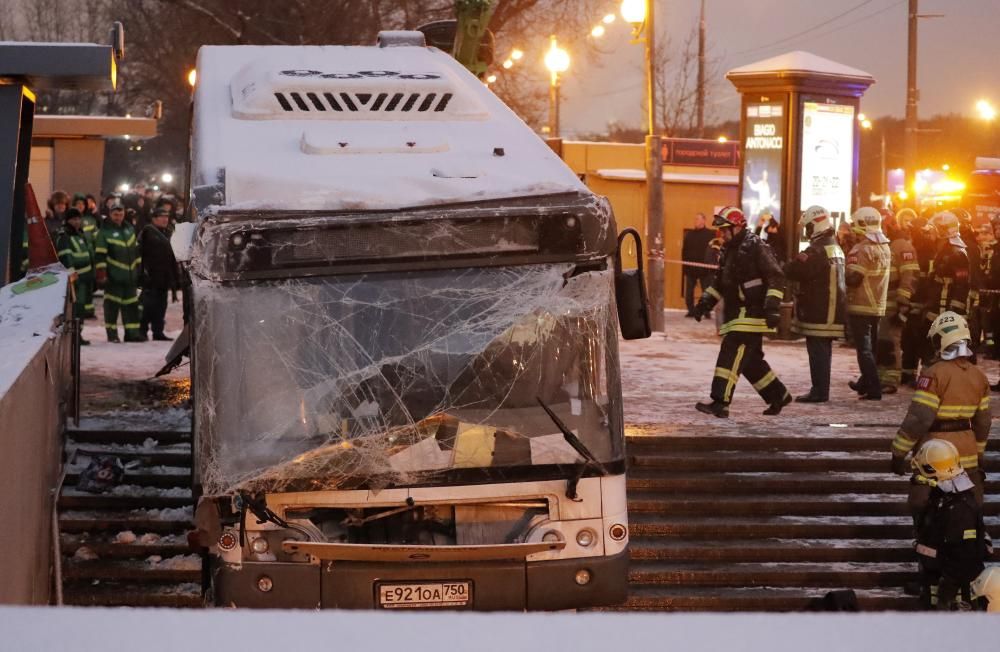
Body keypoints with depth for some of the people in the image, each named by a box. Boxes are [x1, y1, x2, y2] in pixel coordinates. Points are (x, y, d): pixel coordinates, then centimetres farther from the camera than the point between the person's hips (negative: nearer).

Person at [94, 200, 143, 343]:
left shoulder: (129, 229, 14)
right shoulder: (104, 232, -6)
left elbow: (136, 250, 21)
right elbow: (100, 255, -10)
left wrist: (140, 269, 19)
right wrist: (101, 274, -15)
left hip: (130, 275, 6)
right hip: (113, 276, -6)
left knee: (131, 304, 9)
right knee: (112, 305, -2)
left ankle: (132, 332, 14)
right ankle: (112, 333, 4)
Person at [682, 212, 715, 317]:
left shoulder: (710, 235, -3)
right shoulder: (689, 234, 9)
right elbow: (684, 250, 12)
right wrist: (685, 262, 3)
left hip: (705, 269, -4)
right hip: (690, 268, 4)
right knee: (689, 292, 5)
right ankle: (691, 311, 13)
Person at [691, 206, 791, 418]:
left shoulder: (755, 247, -12)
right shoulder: (728, 250, 15)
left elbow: (776, 278, -16)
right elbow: (719, 281, 25)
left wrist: (772, 307, -24)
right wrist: (705, 303, 14)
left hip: (752, 313, -9)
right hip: (736, 313, 9)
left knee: (731, 355, -16)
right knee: (751, 360, 12)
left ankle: (721, 403, -19)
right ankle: (779, 396, 25)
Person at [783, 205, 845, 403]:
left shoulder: (817, 250, -17)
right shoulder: (836, 248, 16)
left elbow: (793, 271, -20)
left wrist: (785, 266, 1)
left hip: (817, 312, -10)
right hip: (832, 311, 10)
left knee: (817, 351, -7)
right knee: (824, 350, 14)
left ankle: (819, 391, -6)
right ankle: (821, 390, 20)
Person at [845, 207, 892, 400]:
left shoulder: (863, 249, -17)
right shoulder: (885, 247, 8)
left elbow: (853, 278, -21)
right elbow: (876, 275, 10)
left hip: (861, 306, -8)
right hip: (878, 305, 8)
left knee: (864, 349, -4)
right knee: (870, 346, 18)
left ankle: (873, 389, -8)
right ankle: (865, 383, 30)